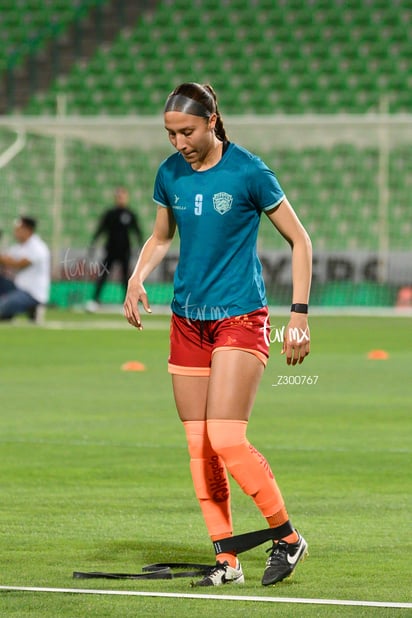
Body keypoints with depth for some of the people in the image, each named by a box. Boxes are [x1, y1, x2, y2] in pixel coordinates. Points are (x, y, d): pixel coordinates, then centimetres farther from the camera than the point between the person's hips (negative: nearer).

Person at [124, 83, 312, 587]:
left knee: (226, 441, -15)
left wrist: (300, 314, -9)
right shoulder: (170, 173, 5)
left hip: (239, 318, -6)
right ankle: (226, 559, 8)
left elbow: (299, 240, -4)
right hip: (187, 319, 6)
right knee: (198, 447, 2)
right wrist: (137, 278, 1)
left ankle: (288, 537, 1)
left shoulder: (248, 172, -11)